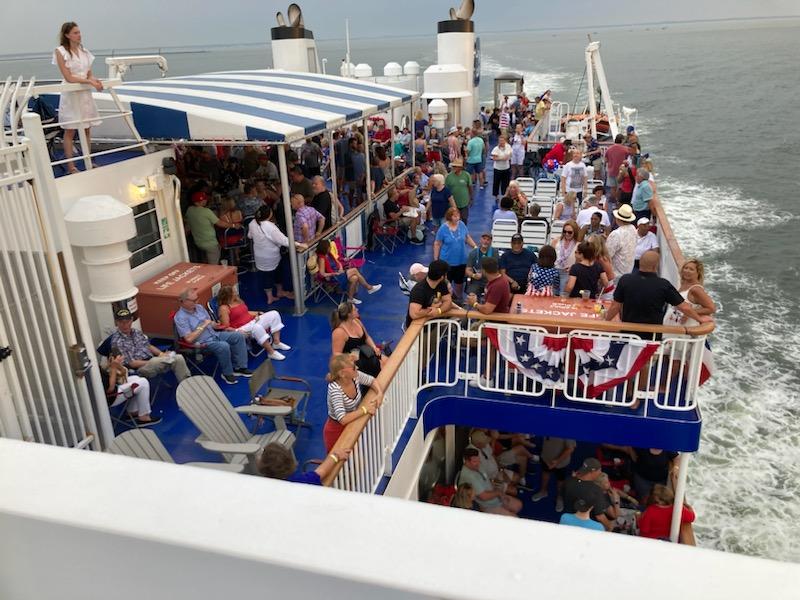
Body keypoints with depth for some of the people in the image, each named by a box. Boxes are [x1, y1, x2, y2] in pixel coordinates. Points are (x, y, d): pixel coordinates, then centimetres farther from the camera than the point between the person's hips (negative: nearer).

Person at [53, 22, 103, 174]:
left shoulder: (84, 51, 10)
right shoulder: (60, 51, -7)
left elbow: (89, 73, 10)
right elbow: (69, 77, -14)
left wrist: (95, 80, -12)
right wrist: (89, 81, -20)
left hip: (85, 93, 5)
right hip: (70, 93, -5)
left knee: (87, 129, 8)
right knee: (70, 131, -1)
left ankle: (88, 162, 17)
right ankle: (70, 166, 3)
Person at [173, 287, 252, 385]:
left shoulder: (199, 307, 7)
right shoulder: (180, 317, -16)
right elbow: (189, 339, -24)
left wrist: (214, 324, -3)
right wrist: (203, 326, -19)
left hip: (214, 334, 8)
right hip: (202, 343, -8)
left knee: (238, 336, -7)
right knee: (224, 346, -33)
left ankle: (239, 367, -2)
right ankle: (227, 373, -11)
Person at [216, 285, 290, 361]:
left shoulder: (237, 300, 15)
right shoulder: (224, 308, -11)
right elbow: (226, 328, -15)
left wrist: (257, 314, 11)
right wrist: (237, 331, -30)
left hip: (253, 321, 10)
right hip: (242, 329, -9)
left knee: (274, 314, -2)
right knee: (257, 327, -41)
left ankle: (276, 343, -6)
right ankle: (271, 352, -31)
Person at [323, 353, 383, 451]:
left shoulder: (355, 376, -17)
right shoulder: (335, 389, -35)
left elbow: (372, 380, 3)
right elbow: (343, 419, -39)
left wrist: (379, 394, -16)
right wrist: (365, 409, -30)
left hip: (352, 425, 6)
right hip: (336, 430, -6)